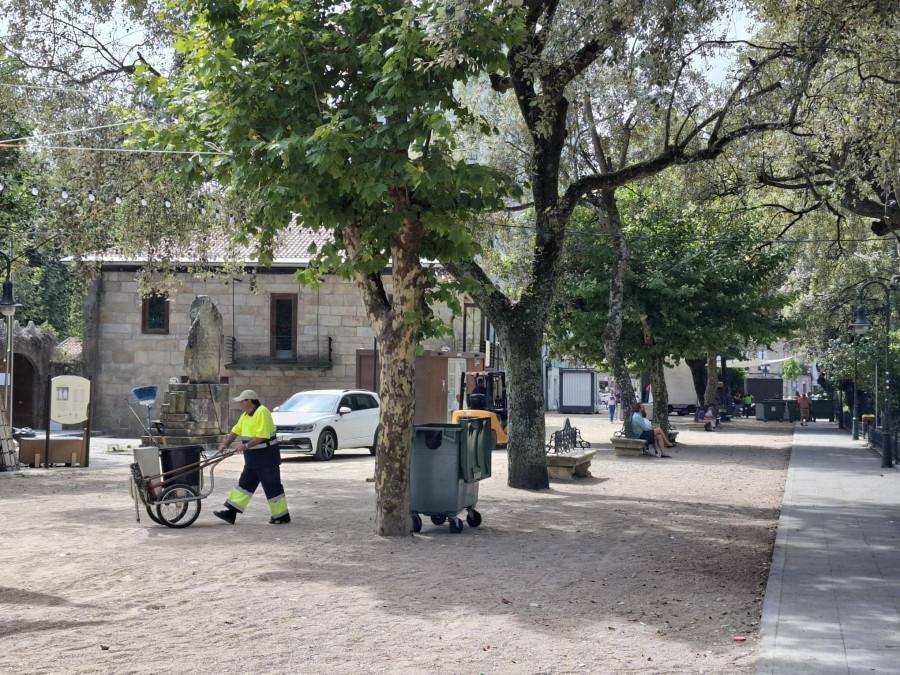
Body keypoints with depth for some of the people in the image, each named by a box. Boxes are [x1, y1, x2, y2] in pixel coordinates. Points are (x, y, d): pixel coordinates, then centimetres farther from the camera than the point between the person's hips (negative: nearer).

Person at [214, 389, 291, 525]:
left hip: (266, 459, -10)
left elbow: (262, 436, -26)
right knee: (245, 484, 8)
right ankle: (231, 513, 9)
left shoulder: (262, 412, -18)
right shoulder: (246, 415, 13)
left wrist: (247, 445, -28)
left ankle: (282, 516, 5)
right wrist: (225, 445, 7)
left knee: (272, 486, -3)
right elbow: (235, 431, 18)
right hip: (253, 459, 10)